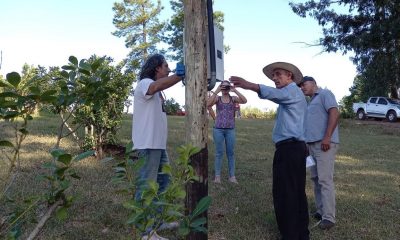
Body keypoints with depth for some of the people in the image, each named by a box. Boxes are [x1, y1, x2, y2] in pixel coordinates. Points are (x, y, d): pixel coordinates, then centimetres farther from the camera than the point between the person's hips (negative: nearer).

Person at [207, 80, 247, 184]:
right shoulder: (217, 98, 2)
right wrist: (216, 91, -18)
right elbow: (208, 104, -17)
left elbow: (244, 101, -13)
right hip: (218, 129, -1)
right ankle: (217, 176, 10)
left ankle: (232, 176, 12)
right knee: (219, 153, 4)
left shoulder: (233, 98, 3)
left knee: (231, 153, 6)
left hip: (230, 129, 1)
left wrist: (235, 91, -16)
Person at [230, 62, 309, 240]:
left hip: (288, 148, -11)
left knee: (284, 193, -7)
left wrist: (248, 85, -44)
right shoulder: (294, 94, 26)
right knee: (297, 192, 14)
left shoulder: (292, 90, -8)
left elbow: (273, 93, -30)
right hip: (295, 147, 11)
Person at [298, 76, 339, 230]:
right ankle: (320, 210, 19)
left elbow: (334, 114, -15)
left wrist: (327, 137, -21)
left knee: (325, 179, -10)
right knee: (316, 179, 10)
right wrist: (307, 143, 18)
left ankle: (328, 217, -6)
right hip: (313, 144, 9)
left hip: (324, 144, -9)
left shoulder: (324, 94, -1)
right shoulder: (311, 102, 25)